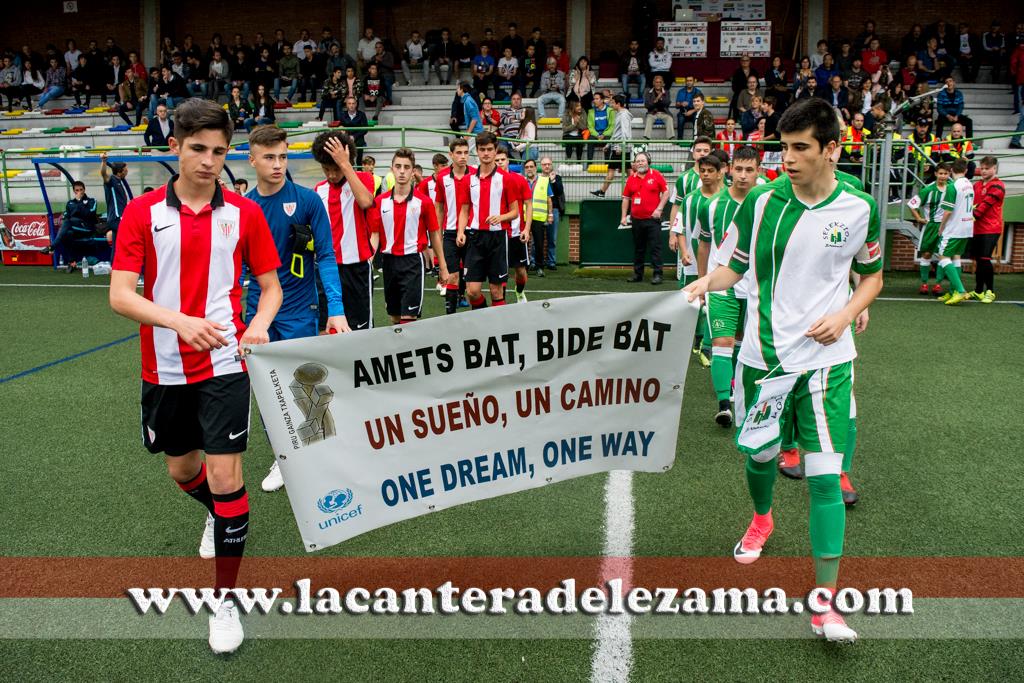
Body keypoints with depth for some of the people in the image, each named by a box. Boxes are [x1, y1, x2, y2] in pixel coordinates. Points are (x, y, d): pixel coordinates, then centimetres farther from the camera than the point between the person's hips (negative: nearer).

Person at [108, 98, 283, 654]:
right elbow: (120, 295, -10)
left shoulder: (245, 213, -3)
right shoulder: (142, 212, -3)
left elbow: (271, 286, 3)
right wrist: (181, 321, -27)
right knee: (182, 470, 19)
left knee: (225, 477, -7)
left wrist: (259, 326, -19)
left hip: (223, 363, -2)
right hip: (163, 368, 2)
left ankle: (226, 602, 9)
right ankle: (217, 516, 54)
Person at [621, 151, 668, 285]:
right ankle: (637, 274, 21)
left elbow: (666, 192, 0)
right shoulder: (631, 179, 8)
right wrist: (624, 216, 6)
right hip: (636, 219, 4)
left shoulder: (656, 175, -2)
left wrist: (659, 209, -8)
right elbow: (626, 198, 11)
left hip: (653, 218, -4)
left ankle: (657, 274, -1)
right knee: (638, 248, 12)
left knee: (655, 247, -4)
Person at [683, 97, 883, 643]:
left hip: (825, 358, -1)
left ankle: (823, 603, 4)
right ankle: (761, 520, 51)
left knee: (825, 475, -6)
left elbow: (872, 275, 10)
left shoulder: (859, 209, -3)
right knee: (759, 454, 15)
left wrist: (844, 315, -8)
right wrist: (706, 283, -15)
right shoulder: (761, 200, -3)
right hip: (762, 354, 2)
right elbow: (734, 265, 5)